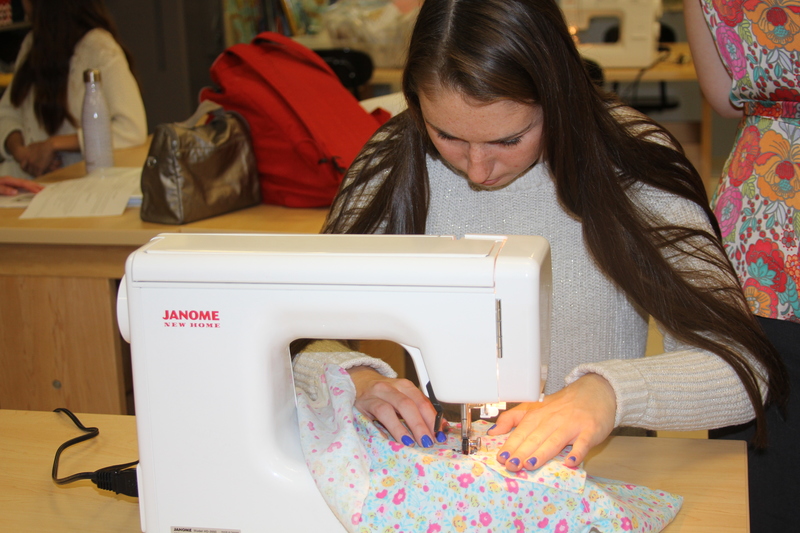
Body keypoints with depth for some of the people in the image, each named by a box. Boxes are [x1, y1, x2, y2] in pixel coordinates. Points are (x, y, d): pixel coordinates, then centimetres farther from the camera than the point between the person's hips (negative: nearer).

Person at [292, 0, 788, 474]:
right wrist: (355, 379, -23)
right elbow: (300, 338, -2)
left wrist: (609, 392, -32)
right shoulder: (394, 164, -5)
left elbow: (746, 368, -15)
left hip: (601, 471, -2)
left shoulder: (631, 164, -10)